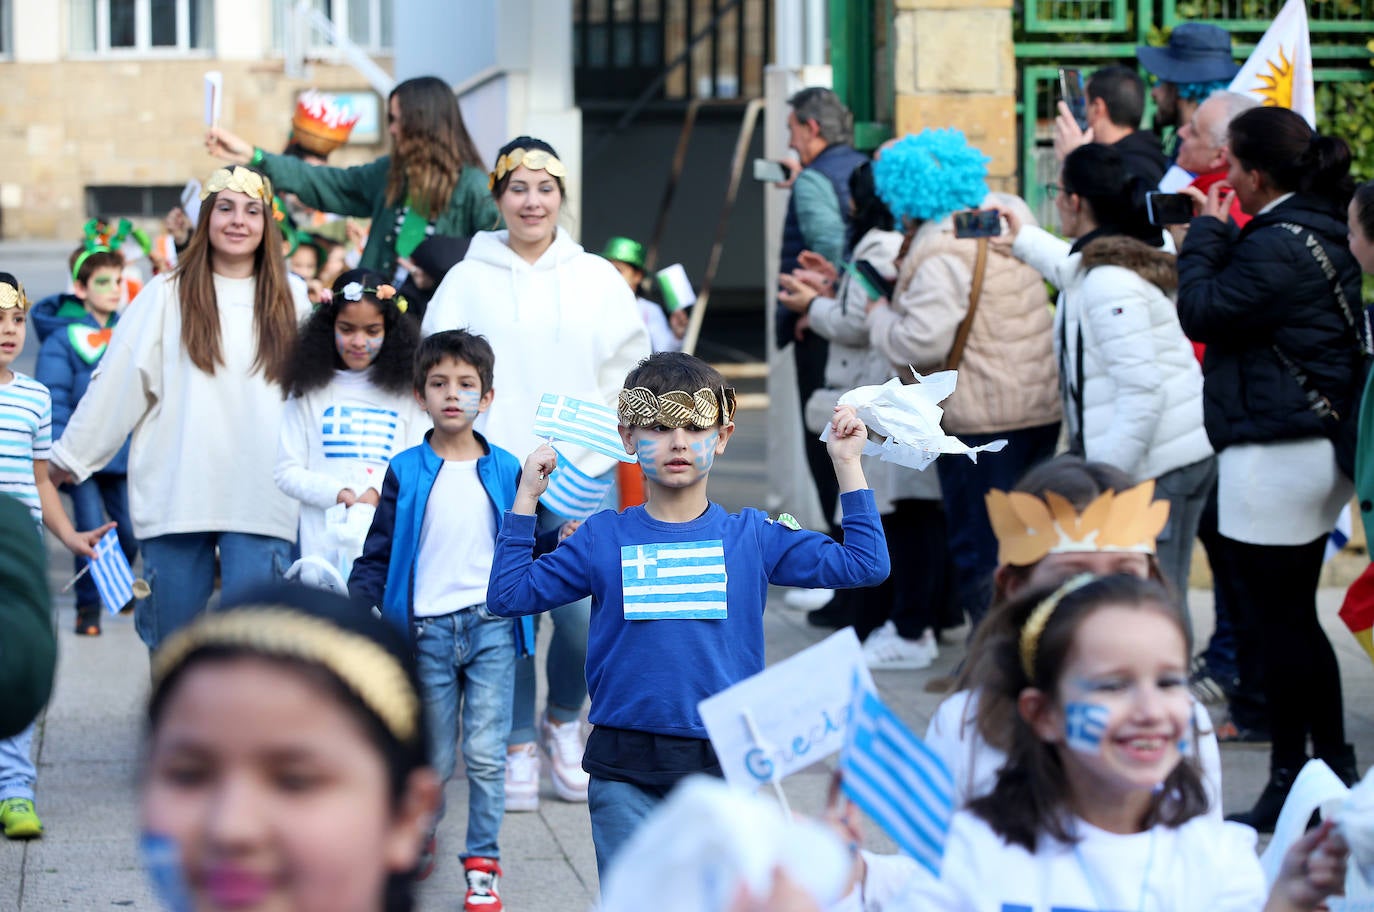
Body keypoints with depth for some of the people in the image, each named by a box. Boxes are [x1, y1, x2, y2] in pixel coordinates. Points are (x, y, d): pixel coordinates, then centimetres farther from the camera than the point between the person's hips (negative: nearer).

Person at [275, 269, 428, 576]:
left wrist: (380, 492, -13)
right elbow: (287, 471, 3)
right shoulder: (310, 391, 7)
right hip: (324, 546, 0)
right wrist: (335, 493, -12)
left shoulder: (407, 392, 7)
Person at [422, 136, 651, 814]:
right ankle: (518, 746, 12)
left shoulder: (597, 278, 11)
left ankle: (563, 721, 17)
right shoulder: (467, 281, 7)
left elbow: (629, 369, 12)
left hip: (580, 473, 1)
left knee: (585, 611, -9)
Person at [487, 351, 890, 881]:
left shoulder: (751, 537, 4)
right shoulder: (602, 539, 4)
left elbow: (864, 565, 4)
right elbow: (509, 595, 5)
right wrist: (526, 498, 1)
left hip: (722, 764, 0)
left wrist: (847, 465, 1)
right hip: (626, 776, 0)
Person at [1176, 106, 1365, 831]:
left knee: (1273, 624, -1)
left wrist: (1206, 234, -4)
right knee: (1295, 618, 18)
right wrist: (1219, 235, 9)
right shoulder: (1323, 230, 10)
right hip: (1319, 451, 10)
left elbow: (1202, 312, -15)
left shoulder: (1278, 245, -20)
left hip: (1273, 457, -10)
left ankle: (1290, 780, 5)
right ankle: (1333, 767, 24)